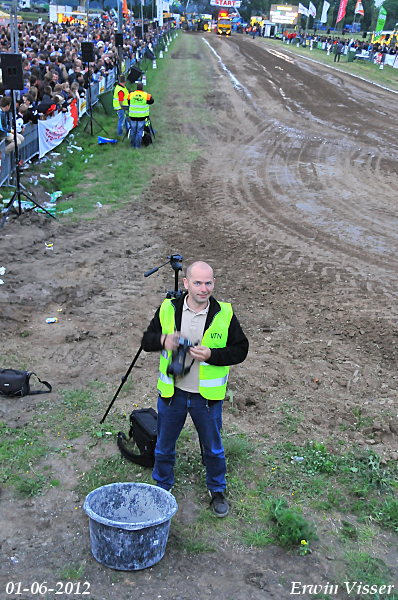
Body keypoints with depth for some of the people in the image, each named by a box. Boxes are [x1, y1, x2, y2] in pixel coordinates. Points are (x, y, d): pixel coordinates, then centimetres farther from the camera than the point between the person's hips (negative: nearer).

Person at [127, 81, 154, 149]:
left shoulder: (131, 95, -6)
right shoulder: (146, 96, -11)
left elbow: (128, 103, 10)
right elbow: (152, 101, 6)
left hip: (133, 116, 2)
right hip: (142, 116, -2)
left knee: (133, 130, 16)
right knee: (139, 131, 7)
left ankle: (132, 144, 24)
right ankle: (137, 145, 9)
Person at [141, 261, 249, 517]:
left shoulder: (224, 314, -9)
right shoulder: (168, 308, -5)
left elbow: (241, 350, -5)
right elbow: (147, 340, 4)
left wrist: (211, 355, -21)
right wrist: (163, 340, -19)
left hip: (207, 395, -1)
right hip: (172, 392, 1)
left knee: (213, 448, 15)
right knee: (164, 446, 17)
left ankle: (218, 491, 39)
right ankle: (162, 488, 41)